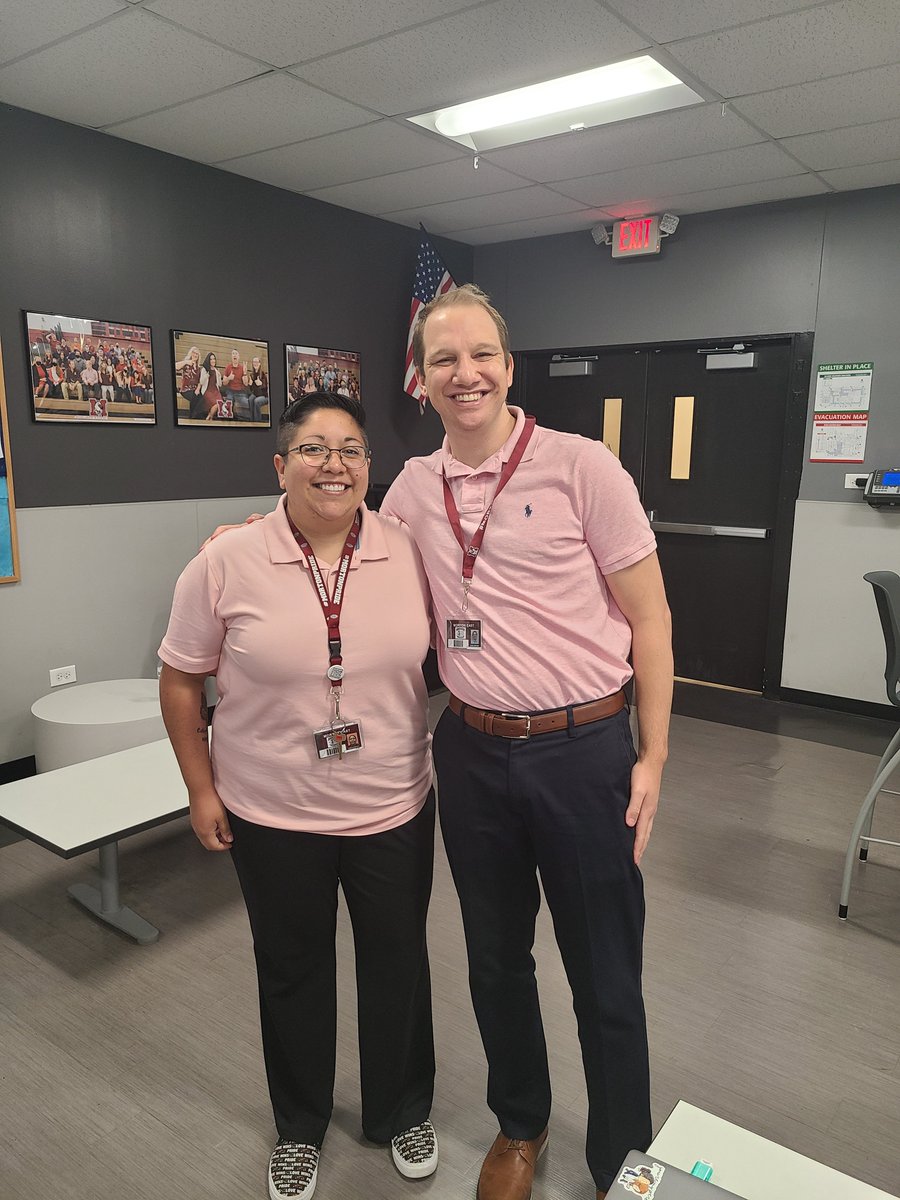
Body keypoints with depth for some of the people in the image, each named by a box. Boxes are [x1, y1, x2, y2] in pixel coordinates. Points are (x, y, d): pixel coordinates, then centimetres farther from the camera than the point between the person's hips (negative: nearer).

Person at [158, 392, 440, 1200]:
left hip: (394, 809, 2)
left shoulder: (411, 553, -8)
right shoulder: (225, 565, -12)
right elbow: (181, 680, -2)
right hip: (273, 816, -1)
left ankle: (402, 1112, 47)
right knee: (293, 972, 19)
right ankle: (300, 1127, 46)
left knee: (398, 964, 19)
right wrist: (201, 790, -2)